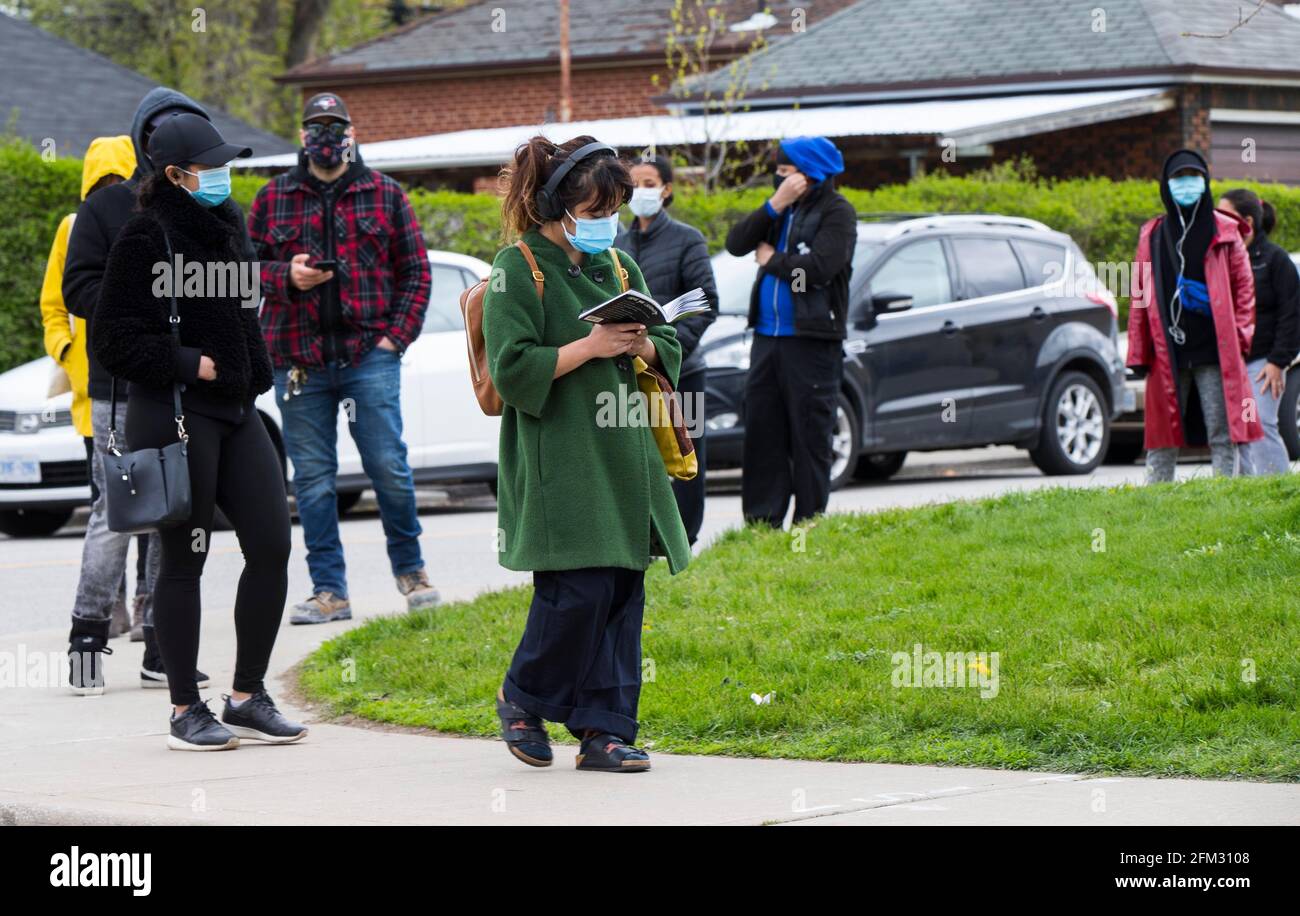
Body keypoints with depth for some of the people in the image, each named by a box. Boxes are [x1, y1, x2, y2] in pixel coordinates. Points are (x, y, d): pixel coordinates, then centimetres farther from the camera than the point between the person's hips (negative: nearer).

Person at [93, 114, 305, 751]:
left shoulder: (225, 225, 13)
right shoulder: (146, 238, -11)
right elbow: (114, 339, -12)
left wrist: (254, 376, 15)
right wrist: (191, 364, -18)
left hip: (235, 410, 8)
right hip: (174, 414, -8)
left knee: (271, 544, 2)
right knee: (184, 561, -1)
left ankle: (247, 698, 13)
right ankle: (186, 711, 9)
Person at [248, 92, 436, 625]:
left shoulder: (384, 195, 9)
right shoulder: (273, 199, 11)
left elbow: (415, 271, 9)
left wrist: (396, 336, -2)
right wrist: (285, 276, -8)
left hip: (369, 356, -1)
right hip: (298, 359, 1)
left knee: (389, 469, -4)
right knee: (312, 479, 2)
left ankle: (410, 569, 17)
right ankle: (329, 593, 7)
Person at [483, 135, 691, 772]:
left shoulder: (619, 266, 15)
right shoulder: (519, 270, -5)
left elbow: (668, 352, 20)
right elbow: (512, 370, -13)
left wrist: (644, 347, -3)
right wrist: (590, 347, -15)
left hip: (623, 454, 7)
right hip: (559, 461, -7)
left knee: (622, 592, 3)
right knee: (579, 590, -12)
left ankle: (605, 730, 8)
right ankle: (523, 700, 12)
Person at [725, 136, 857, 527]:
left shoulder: (836, 212, -4)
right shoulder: (784, 210, 15)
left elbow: (818, 267, -18)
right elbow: (736, 243, 3)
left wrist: (771, 259, -3)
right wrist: (774, 206, -7)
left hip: (812, 340, -7)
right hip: (767, 336, 7)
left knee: (809, 437, -2)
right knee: (761, 433, 4)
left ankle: (810, 524, 2)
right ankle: (761, 523, 8)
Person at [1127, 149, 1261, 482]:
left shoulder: (1224, 233, 7)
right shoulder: (1153, 236, 12)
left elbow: (1243, 286, 8)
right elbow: (1140, 294, 12)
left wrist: (1239, 335, -3)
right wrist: (1139, 352, 6)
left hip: (1214, 351, -2)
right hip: (1168, 353, 2)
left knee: (1222, 433, -4)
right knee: (1163, 434, 3)